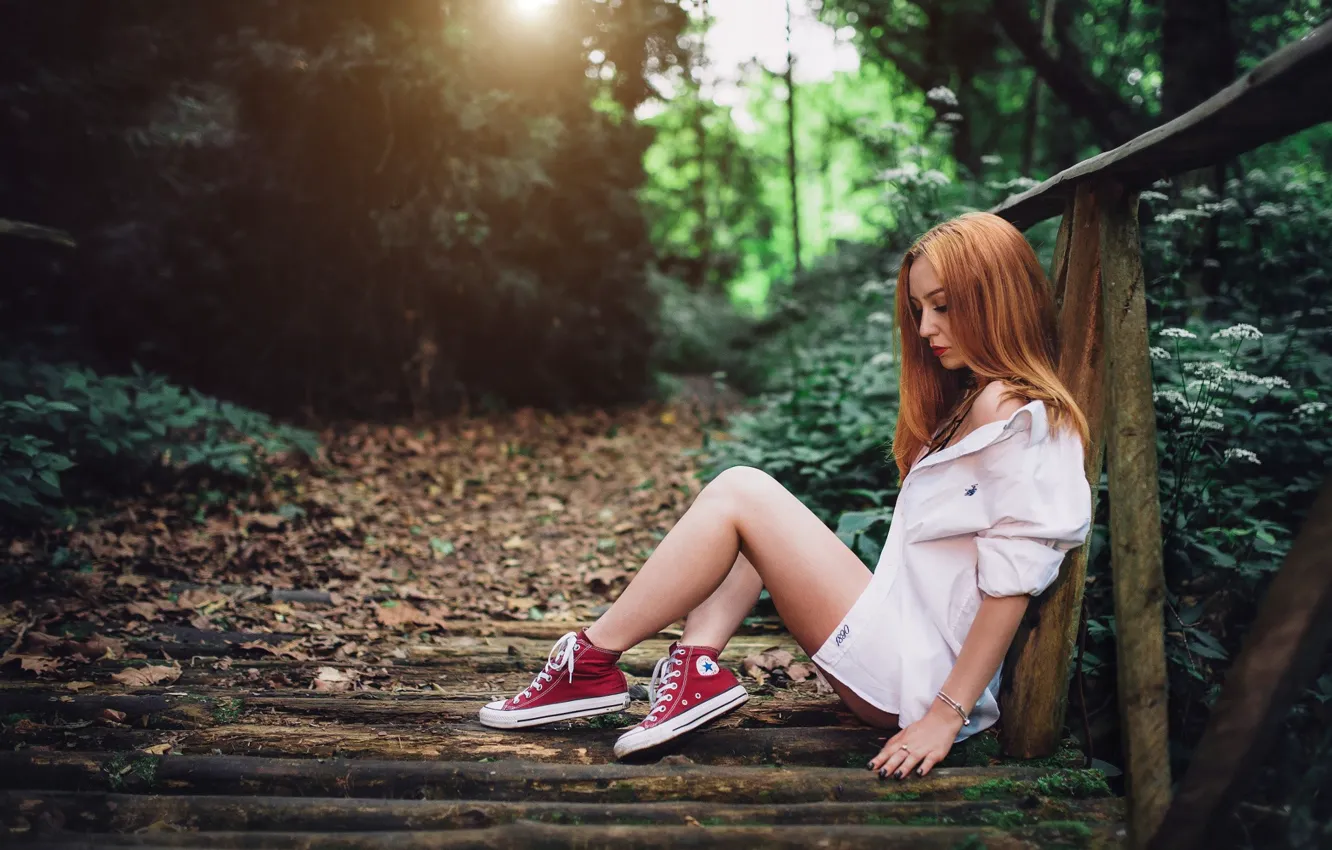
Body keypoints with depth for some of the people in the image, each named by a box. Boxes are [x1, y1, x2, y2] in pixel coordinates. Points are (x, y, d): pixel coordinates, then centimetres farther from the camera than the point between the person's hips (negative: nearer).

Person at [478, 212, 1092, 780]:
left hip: (915, 676, -10)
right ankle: (697, 666, -9)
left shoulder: (1009, 411, -14)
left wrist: (944, 718, -21)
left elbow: (1011, 584, -20)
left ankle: (592, 664, -2)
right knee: (740, 502, 10)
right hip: (902, 650, 10)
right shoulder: (968, 403, 17)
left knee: (738, 494, -10)